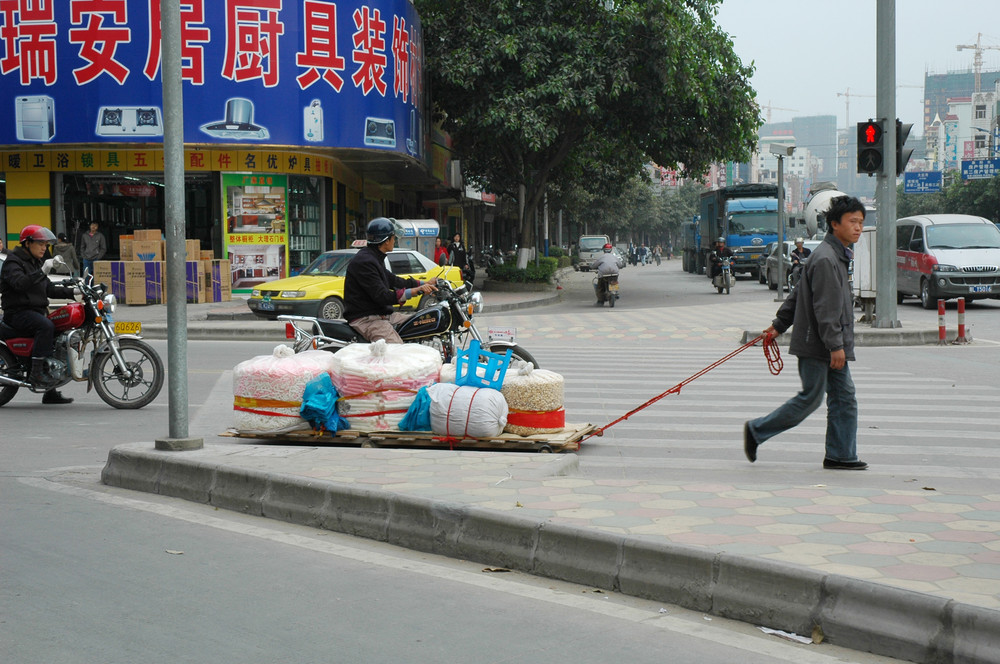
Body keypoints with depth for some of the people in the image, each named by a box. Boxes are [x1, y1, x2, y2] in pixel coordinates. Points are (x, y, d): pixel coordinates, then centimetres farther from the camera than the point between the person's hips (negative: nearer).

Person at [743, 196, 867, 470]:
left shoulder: (839, 256, 16)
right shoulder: (825, 259, -17)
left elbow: (798, 295, 20)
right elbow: (825, 308, -22)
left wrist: (779, 324, 23)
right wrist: (835, 346, -23)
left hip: (832, 346, 10)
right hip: (816, 345, -10)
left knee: (844, 397, 7)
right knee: (810, 398, -3)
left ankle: (841, 455, 10)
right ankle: (756, 431, 10)